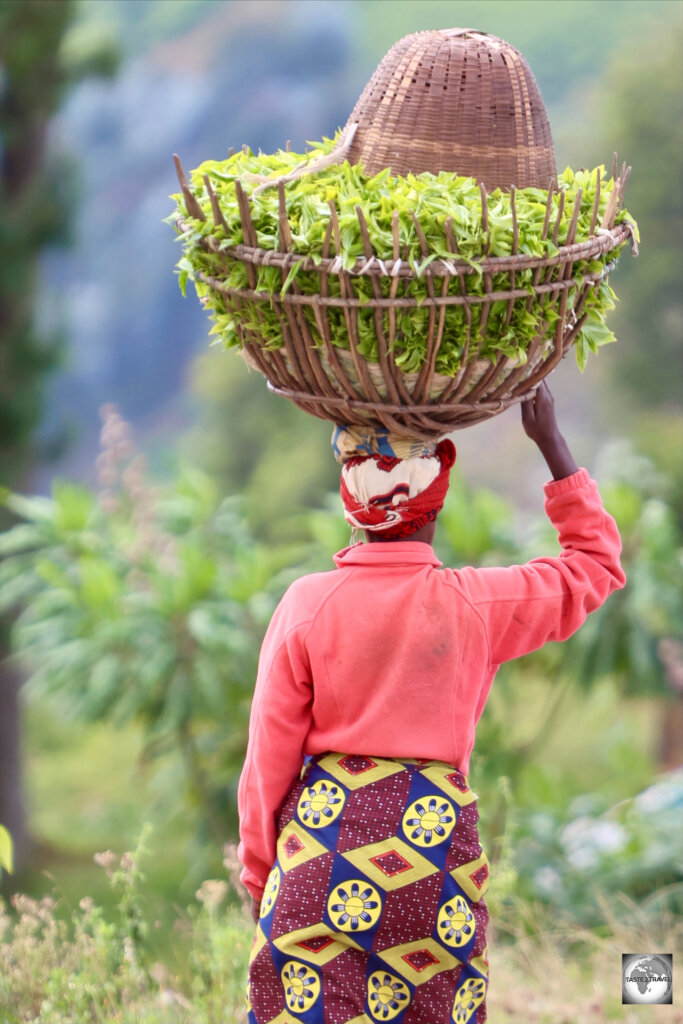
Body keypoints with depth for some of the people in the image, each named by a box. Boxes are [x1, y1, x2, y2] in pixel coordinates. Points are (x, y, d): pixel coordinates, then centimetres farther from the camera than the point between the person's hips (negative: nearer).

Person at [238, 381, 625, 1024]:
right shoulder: (476, 606, -4)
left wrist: (258, 876, 11)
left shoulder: (307, 604, -4)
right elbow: (598, 565, 13)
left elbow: (268, 759, 0)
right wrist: (550, 441, 14)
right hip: (432, 828, 0)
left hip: (322, 828, 0)